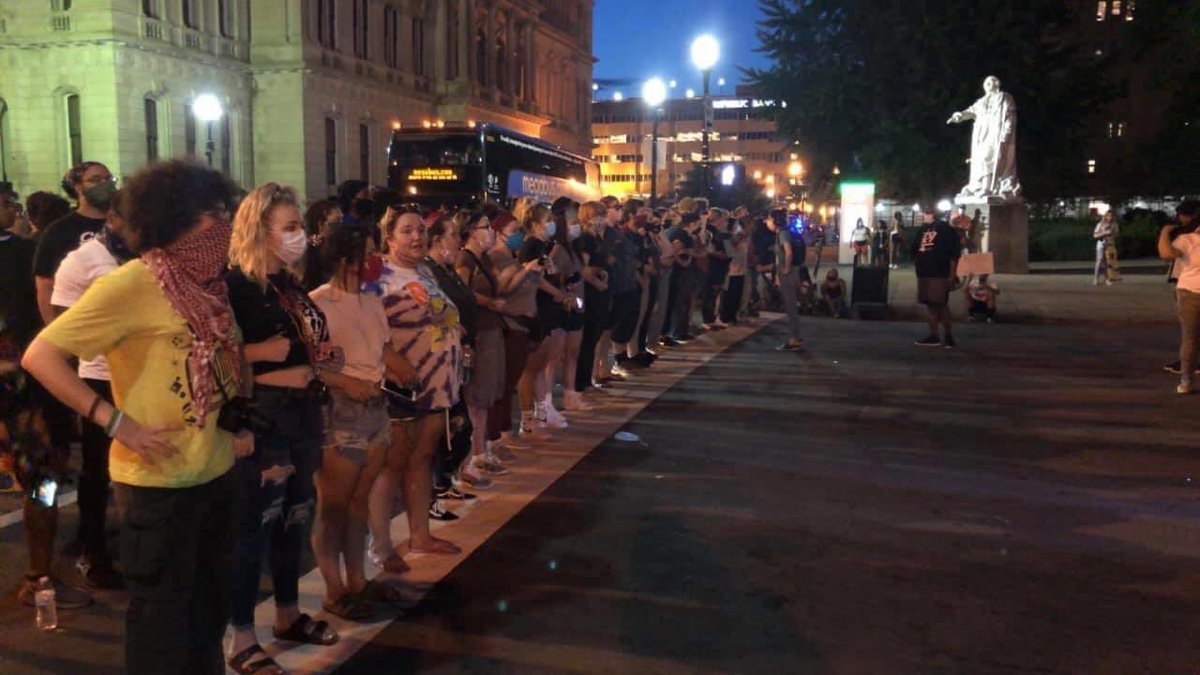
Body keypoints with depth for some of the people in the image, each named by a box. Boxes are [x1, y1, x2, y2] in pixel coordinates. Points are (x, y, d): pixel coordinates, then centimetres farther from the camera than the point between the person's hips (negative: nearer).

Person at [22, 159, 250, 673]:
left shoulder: (205, 283, 6)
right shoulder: (130, 285, -16)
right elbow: (40, 356, -18)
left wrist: (237, 423, 7)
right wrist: (116, 421, -22)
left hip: (216, 473, 7)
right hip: (158, 482, -7)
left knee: (211, 607, 21)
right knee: (162, 622, 8)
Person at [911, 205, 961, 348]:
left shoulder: (945, 229, -5)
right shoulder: (922, 230, 16)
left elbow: (954, 253, -9)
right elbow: (914, 250, 22)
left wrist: (952, 274, -13)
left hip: (940, 274, -7)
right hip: (923, 273, 7)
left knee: (941, 305, -8)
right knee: (931, 305, 9)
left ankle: (948, 336, 0)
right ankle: (933, 336, 13)